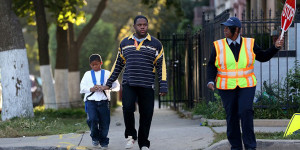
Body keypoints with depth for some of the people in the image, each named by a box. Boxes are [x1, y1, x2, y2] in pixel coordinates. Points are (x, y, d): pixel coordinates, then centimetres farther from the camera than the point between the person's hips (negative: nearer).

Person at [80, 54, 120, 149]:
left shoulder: (107, 73, 12)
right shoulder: (87, 74, 15)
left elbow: (116, 86, 5)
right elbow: (82, 88, 10)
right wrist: (91, 89, -9)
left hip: (103, 101, 0)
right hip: (91, 101, 0)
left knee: (105, 122, -2)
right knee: (92, 119, -20)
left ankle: (103, 141, 20)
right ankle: (95, 138, 5)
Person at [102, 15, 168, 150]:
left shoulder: (155, 44, 8)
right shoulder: (125, 43, 13)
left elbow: (161, 67, 7)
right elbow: (118, 65, 21)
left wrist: (163, 87, -1)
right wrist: (109, 83, 19)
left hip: (147, 87, -1)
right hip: (128, 84, 1)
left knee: (146, 116, -1)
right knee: (128, 108, -20)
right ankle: (130, 136, 1)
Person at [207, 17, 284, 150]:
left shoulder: (249, 44, 3)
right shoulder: (219, 46, 2)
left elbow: (263, 57, 15)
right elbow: (211, 65, 6)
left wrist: (276, 47, 2)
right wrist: (211, 81, -9)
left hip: (246, 86, -1)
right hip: (227, 88, 1)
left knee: (246, 112, -18)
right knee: (231, 116, 1)